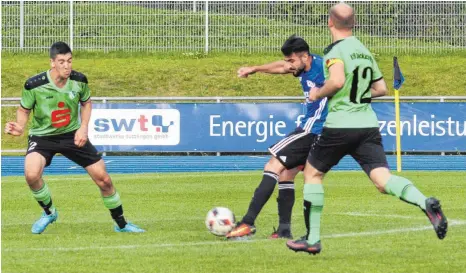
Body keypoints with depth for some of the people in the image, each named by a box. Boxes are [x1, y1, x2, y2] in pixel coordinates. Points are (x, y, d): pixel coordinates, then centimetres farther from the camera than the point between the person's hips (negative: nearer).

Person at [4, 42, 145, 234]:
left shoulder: (79, 80, -12)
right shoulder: (34, 85, -21)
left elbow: (86, 102, 9)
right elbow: (24, 110, -3)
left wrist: (83, 127, -6)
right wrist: (19, 127, -24)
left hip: (72, 134, 3)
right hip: (42, 137, -3)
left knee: (103, 179, -1)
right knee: (32, 174, -31)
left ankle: (121, 224, 22)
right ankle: (49, 213, -1)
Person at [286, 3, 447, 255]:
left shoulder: (335, 50, -6)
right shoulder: (365, 51, 17)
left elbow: (337, 81, -22)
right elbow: (381, 88, 22)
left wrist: (318, 94, -4)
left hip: (340, 125, -5)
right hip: (369, 125, 5)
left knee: (312, 173, 14)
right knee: (383, 180, -7)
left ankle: (312, 239, 14)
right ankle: (426, 203, -36)